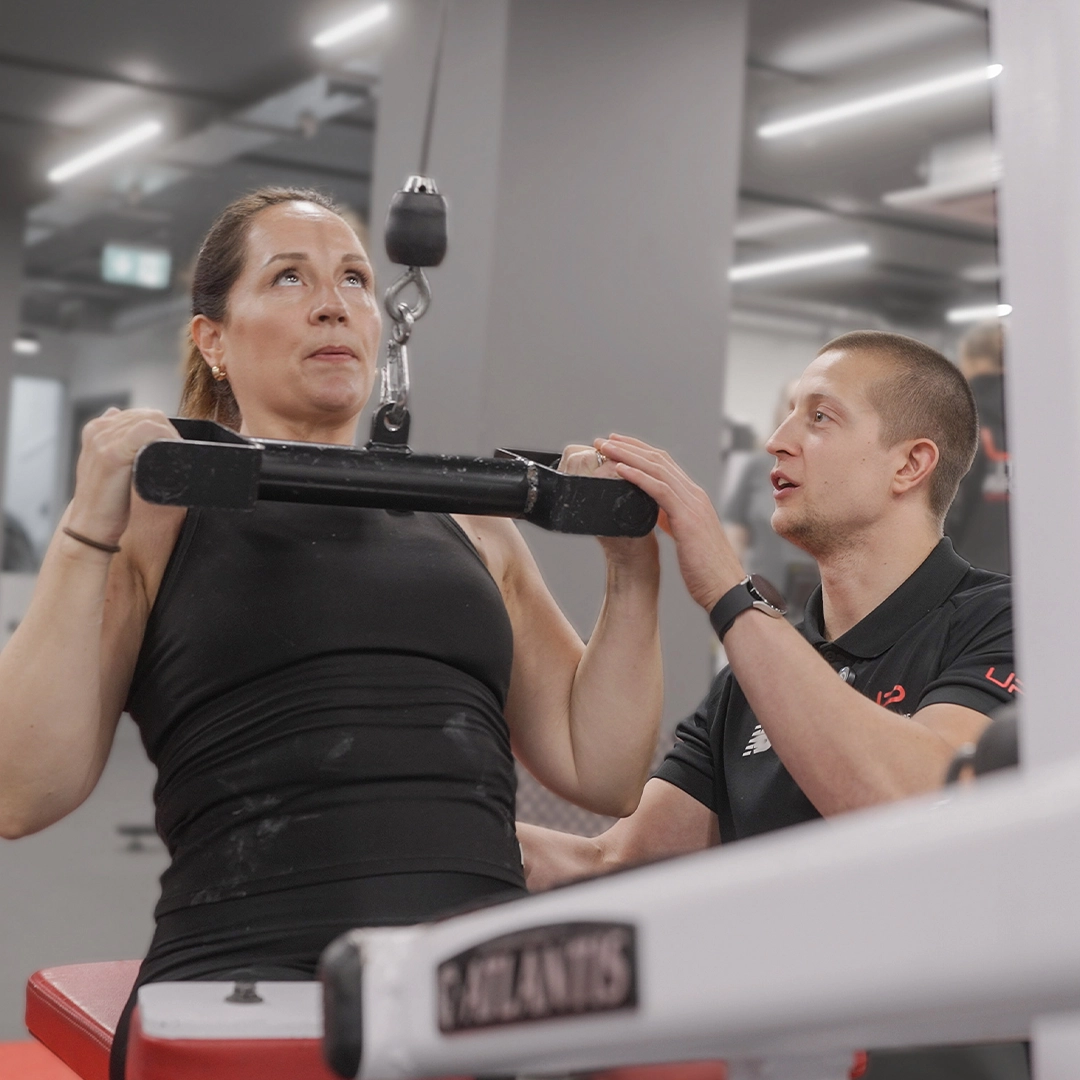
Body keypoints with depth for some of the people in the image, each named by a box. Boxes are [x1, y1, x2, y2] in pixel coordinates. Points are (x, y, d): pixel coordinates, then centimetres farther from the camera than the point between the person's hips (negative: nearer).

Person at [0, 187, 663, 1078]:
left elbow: (601, 769, 19)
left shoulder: (469, 525, 21)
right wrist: (89, 526, -6)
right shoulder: (161, 514, 11)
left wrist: (634, 570, 10)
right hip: (250, 963, -3)